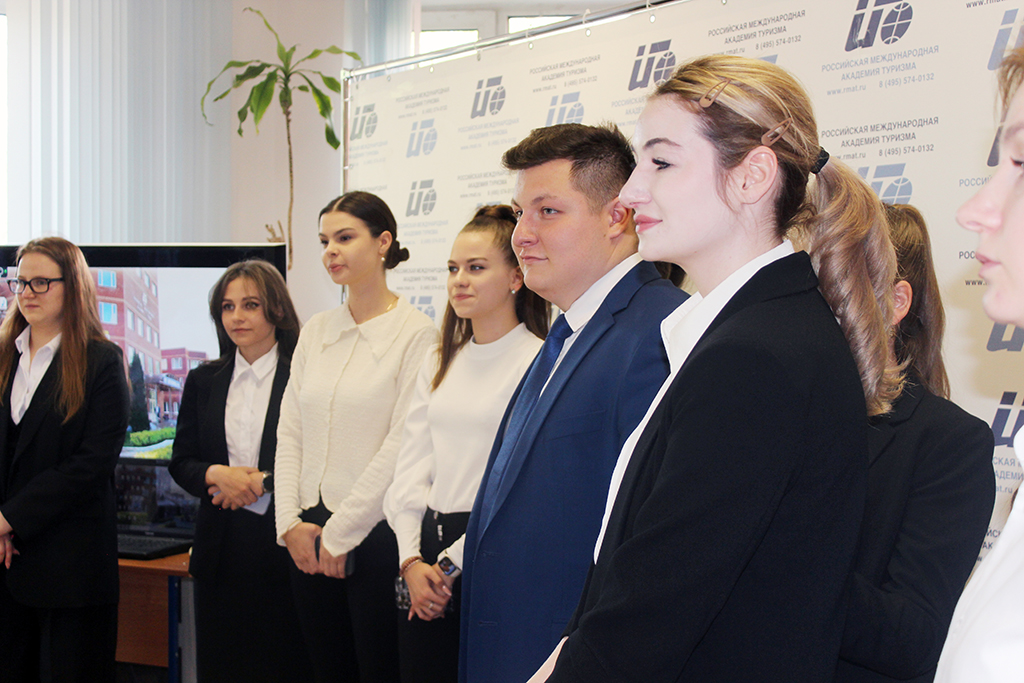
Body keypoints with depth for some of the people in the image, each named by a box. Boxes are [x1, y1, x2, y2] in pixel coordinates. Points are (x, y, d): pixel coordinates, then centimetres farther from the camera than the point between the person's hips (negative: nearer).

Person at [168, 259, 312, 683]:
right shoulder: (204, 381, 11)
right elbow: (181, 463, 11)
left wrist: (261, 482, -15)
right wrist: (217, 474, -9)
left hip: (284, 547, -4)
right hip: (222, 550, 4)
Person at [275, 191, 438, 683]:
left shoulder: (416, 333, -8)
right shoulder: (316, 331, 12)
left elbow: (400, 448, -13)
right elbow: (290, 433, 12)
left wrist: (340, 533, -11)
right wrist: (291, 522, 1)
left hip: (374, 533, -6)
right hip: (309, 537, 6)